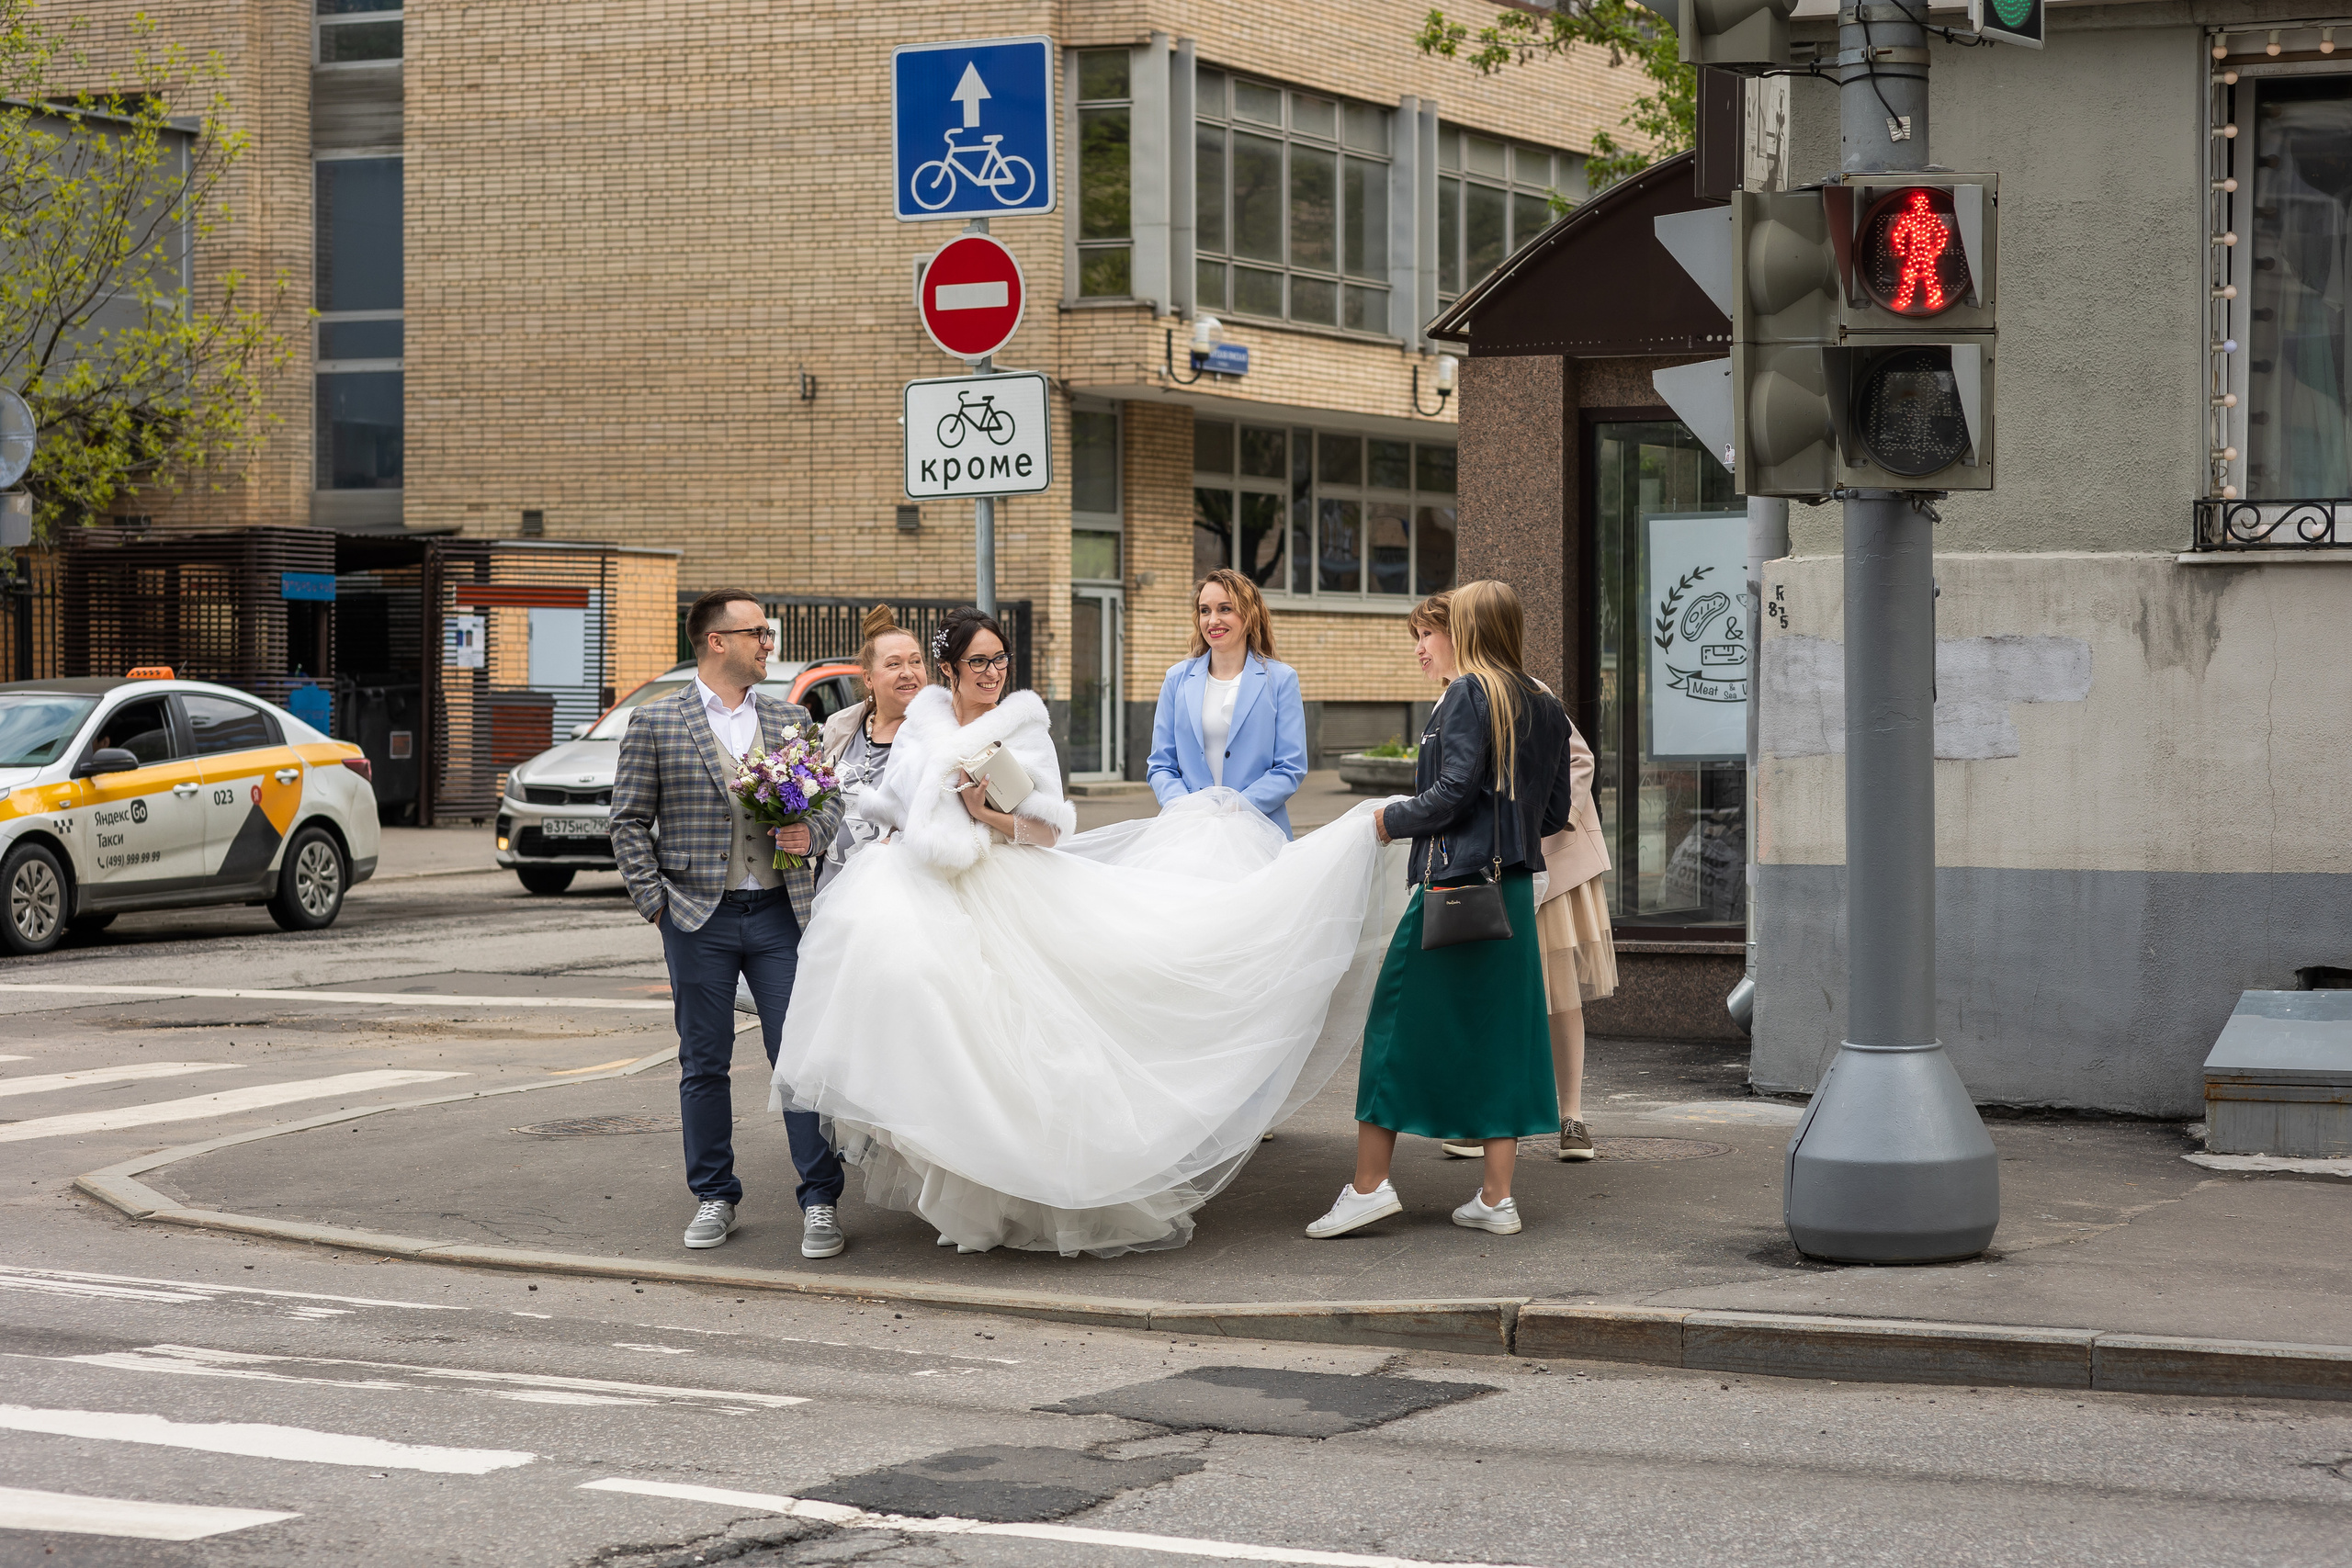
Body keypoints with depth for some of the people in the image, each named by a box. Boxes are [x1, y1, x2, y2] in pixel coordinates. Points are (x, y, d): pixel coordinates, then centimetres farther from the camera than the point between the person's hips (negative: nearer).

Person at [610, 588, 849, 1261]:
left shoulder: (791, 720, 11)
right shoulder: (654, 724, 1)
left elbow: (831, 800, 14)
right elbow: (629, 822, 2)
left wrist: (811, 831, -8)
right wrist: (655, 901, -5)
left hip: (779, 913, 2)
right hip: (699, 919, -2)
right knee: (704, 1065, 6)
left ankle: (820, 1200, 4)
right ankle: (714, 1198, 18)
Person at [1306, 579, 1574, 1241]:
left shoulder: (1468, 693, -9)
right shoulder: (1546, 708, 13)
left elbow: (1454, 790, -17)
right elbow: (1554, 813, 14)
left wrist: (1389, 820, -3)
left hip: (1455, 882, -7)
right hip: (1515, 888, 7)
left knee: (1398, 1023, 0)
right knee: (1501, 1030, 8)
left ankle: (1369, 1183, -2)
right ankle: (1496, 1198, 7)